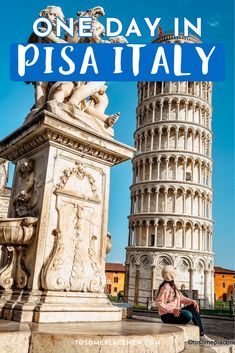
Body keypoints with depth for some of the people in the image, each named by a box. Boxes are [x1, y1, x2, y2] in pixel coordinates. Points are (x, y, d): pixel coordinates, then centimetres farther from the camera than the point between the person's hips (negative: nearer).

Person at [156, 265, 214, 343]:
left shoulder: (173, 287, 14)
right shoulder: (165, 287, -16)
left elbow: (182, 298, 11)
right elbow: (159, 303, -21)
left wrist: (193, 301, -5)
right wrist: (172, 310, -30)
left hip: (175, 311, 9)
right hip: (167, 315, -9)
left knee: (193, 307, -4)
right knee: (188, 315, -29)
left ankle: (201, 334, -5)